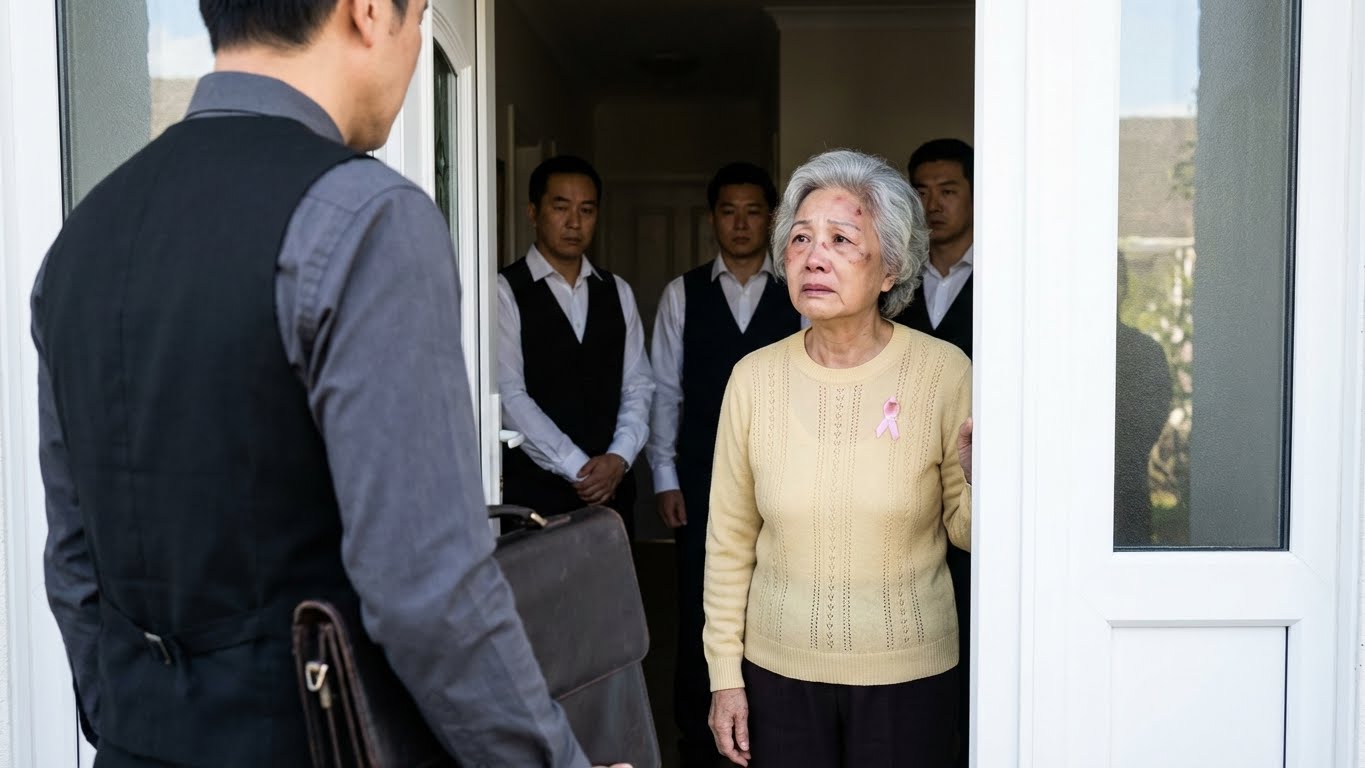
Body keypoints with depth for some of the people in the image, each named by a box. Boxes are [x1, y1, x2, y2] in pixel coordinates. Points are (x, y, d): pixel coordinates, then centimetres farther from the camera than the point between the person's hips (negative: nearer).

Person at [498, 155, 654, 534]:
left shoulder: (617, 292, 12)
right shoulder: (504, 292, -5)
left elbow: (638, 386, 9)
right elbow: (510, 395, -12)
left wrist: (619, 457, -8)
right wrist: (576, 468, -14)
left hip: (611, 487, 4)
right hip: (532, 492, -4)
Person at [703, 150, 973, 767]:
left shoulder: (944, 372, -10)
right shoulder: (754, 378, -5)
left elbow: (966, 533, -1)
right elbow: (729, 541, 2)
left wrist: (980, 477, -22)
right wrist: (724, 675, 3)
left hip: (908, 675, -1)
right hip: (778, 669, 1)